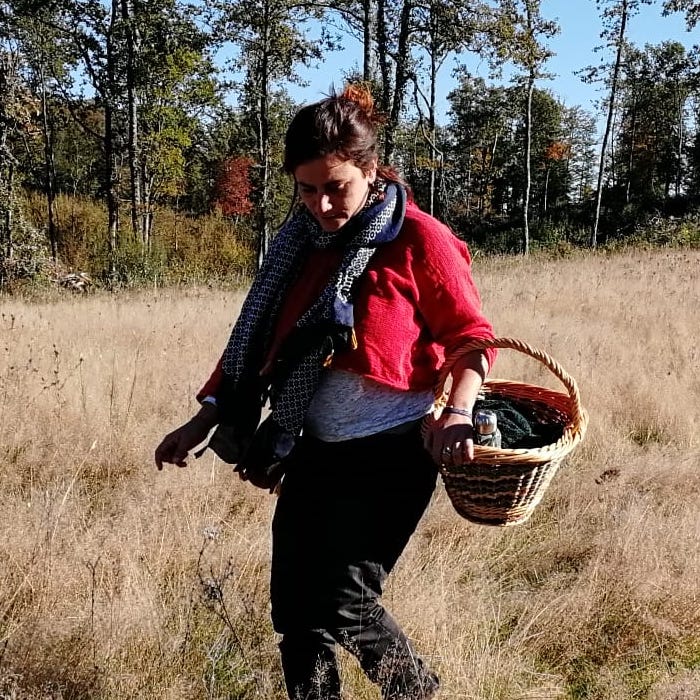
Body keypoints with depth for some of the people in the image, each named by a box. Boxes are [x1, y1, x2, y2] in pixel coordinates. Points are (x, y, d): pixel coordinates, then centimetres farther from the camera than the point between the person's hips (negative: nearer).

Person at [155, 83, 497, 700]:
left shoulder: (418, 239, -9)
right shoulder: (301, 241, 7)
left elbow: (472, 335, -5)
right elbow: (259, 337, 13)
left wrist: (458, 412, -23)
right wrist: (205, 420, 9)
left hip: (390, 450, -6)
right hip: (315, 448, 6)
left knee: (344, 603, -7)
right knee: (294, 609, 8)